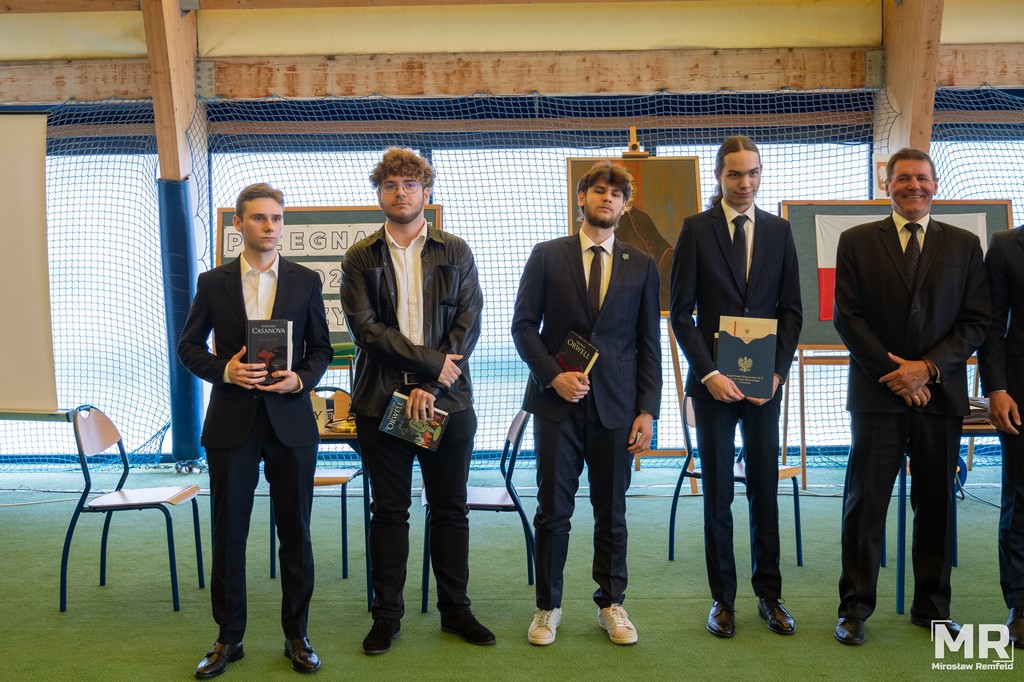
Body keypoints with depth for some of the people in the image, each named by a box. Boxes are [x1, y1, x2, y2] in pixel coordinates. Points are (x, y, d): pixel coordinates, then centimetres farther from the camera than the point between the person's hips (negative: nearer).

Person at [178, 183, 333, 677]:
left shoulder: (306, 281, 5)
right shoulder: (213, 282, 5)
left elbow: (321, 349, 8)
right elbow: (188, 346, 7)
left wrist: (300, 378, -11)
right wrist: (224, 369, -11)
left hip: (291, 422, 0)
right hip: (231, 423, 0)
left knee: (296, 534, 6)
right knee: (229, 535, 7)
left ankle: (296, 636, 20)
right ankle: (229, 638, 21)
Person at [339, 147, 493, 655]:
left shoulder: (456, 253, 8)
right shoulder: (361, 259, 5)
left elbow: (467, 325, 0)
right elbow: (365, 327, -6)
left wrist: (430, 386, -11)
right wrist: (430, 360, -13)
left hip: (447, 401, 1)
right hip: (381, 402, -1)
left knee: (450, 509, 9)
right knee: (389, 512, 7)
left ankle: (455, 609, 22)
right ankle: (387, 615, 18)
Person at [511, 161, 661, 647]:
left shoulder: (641, 266, 9)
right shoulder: (547, 256, 5)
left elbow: (648, 344, 7)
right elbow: (523, 325, 2)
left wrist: (647, 409, 0)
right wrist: (553, 376, -11)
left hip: (615, 406, 1)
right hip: (557, 403, -1)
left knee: (611, 511, 9)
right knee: (553, 510, 4)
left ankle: (611, 605, 23)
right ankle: (547, 607, 18)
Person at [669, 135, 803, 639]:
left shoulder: (779, 231, 8)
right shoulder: (696, 229, 0)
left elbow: (791, 310, 8)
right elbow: (681, 312, -3)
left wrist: (777, 371, -5)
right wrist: (709, 373, -12)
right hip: (713, 381, -2)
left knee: (765, 489, 7)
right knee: (717, 493, 5)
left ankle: (769, 594, 19)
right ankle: (723, 598, 16)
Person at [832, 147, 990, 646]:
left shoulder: (964, 245, 10)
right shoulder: (856, 242, 5)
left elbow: (975, 321, 4)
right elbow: (847, 317, -1)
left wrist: (928, 367, -10)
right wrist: (892, 373, -9)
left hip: (940, 393, 2)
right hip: (878, 393, -2)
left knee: (936, 504, 8)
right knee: (866, 501, 0)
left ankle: (931, 606, 21)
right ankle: (854, 608, 10)